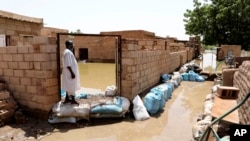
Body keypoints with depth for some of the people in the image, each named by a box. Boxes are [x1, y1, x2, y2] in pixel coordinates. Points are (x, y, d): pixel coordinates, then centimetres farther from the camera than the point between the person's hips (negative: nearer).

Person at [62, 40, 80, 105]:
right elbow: (68, 64, -25)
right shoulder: (68, 52, -20)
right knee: (72, 86, -2)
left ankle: (67, 99, 24)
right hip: (70, 73, -11)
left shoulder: (68, 52, 14)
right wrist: (72, 73, -25)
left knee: (69, 86, 16)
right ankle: (72, 100, 7)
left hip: (69, 72, 11)